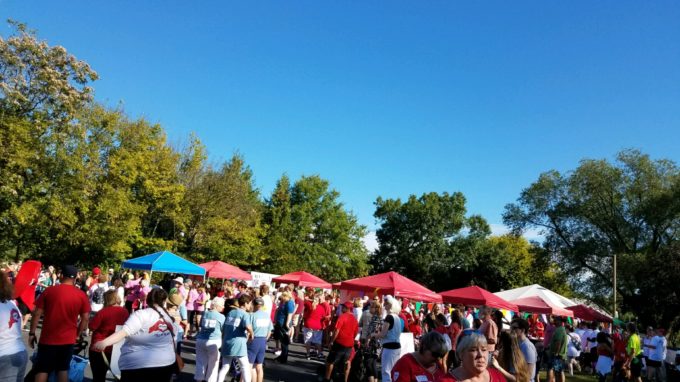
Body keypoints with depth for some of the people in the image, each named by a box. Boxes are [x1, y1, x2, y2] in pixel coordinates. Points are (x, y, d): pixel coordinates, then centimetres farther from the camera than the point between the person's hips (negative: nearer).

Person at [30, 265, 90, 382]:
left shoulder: (49, 291, -6)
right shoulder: (82, 295, -5)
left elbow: (37, 313, -4)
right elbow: (85, 318, -3)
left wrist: (32, 333, 6)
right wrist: (77, 335, 11)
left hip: (48, 339, -1)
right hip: (68, 340, 1)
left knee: (42, 370, 9)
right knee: (63, 369, 13)